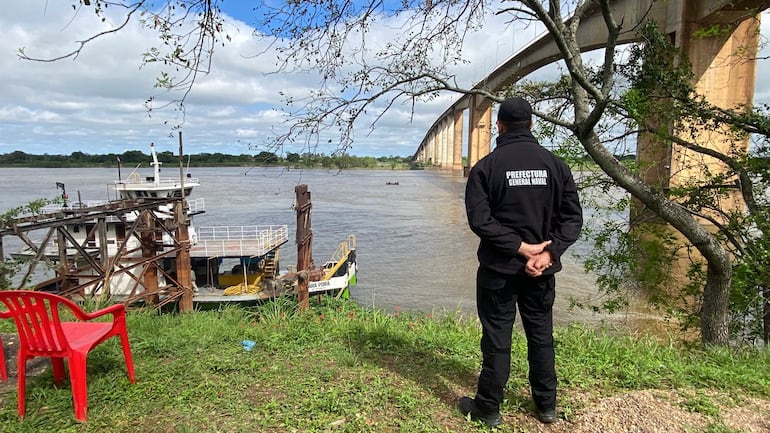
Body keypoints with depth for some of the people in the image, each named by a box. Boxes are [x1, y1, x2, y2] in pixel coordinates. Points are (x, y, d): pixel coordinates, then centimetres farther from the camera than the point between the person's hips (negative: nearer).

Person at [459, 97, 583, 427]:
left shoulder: (486, 166, -8)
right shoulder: (555, 164, 2)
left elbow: (479, 220, -17)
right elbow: (573, 217, -3)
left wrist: (520, 247, -15)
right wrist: (549, 253, -11)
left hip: (499, 268, -3)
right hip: (542, 268, 4)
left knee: (496, 338, 6)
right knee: (541, 336, 17)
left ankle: (488, 408, 18)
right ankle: (546, 405, 30)